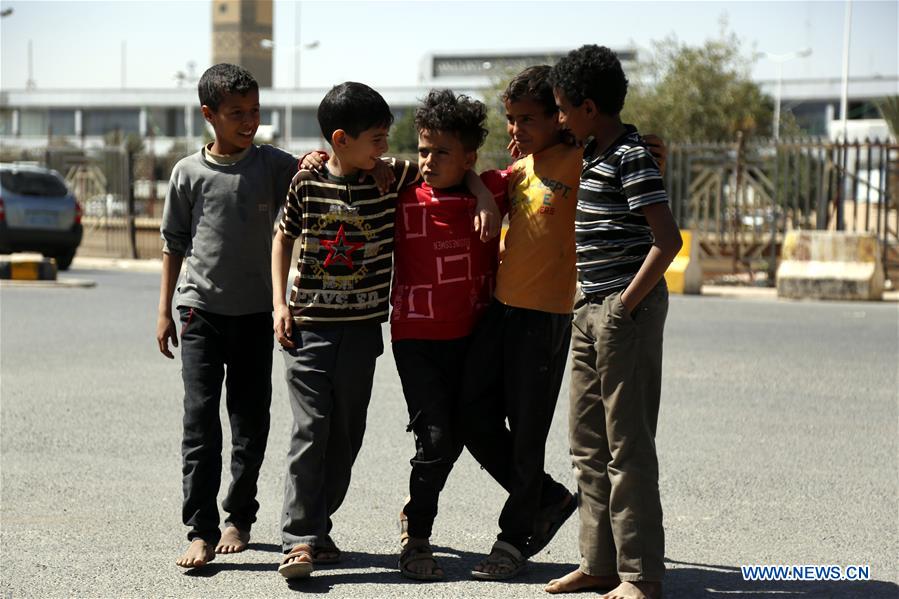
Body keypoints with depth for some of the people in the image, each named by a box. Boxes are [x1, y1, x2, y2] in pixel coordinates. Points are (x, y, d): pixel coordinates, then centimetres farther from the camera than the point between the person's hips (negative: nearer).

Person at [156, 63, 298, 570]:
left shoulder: (272, 163, 2)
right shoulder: (190, 172, 2)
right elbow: (174, 243, 9)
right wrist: (165, 310, 7)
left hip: (255, 312, 1)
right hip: (201, 308, -1)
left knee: (251, 420, 7)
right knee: (200, 418, -8)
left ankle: (240, 517, 22)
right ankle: (202, 530, -6)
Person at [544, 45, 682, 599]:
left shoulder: (631, 156, -14)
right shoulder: (595, 154, 14)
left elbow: (668, 240, -21)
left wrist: (626, 304, -18)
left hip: (626, 309, -10)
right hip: (592, 309, 10)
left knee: (628, 445, -5)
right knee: (588, 442, 12)